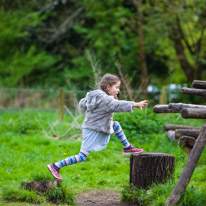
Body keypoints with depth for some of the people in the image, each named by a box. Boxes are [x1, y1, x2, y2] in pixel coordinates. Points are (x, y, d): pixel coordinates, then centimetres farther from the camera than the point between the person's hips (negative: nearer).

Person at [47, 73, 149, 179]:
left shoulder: (94, 96, 5)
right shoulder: (105, 100, -21)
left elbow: (82, 104, 14)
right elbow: (118, 105, -29)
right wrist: (135, 104, -30)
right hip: (93, 132, -10)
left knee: (116, 125, 20)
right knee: (82, 157, -8)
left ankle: (127, 147, 28)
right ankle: (55, 166, -7)